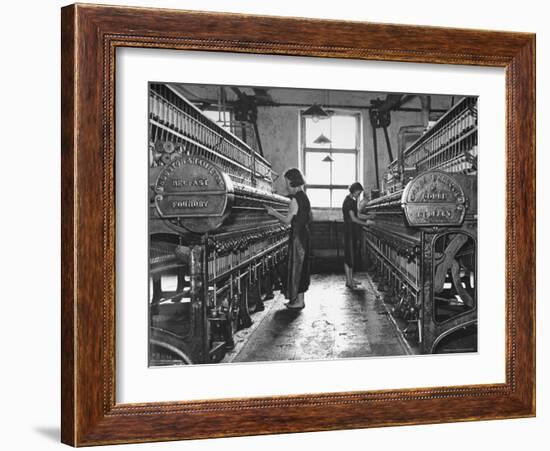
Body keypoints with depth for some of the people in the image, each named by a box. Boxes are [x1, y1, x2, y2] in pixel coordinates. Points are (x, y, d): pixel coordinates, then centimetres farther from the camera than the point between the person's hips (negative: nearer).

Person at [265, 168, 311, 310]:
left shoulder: (295, 199, -17)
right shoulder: (304, 197, 11)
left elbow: (287, 220, -16)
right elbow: (309, 218, 18)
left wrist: (273, 212, -6)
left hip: (297, 236, -9)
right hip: (304, 234, 9)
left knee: (296, 264, -3)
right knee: (302, 264, 13)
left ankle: (299, 301, 2)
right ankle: (299, 298, 20)